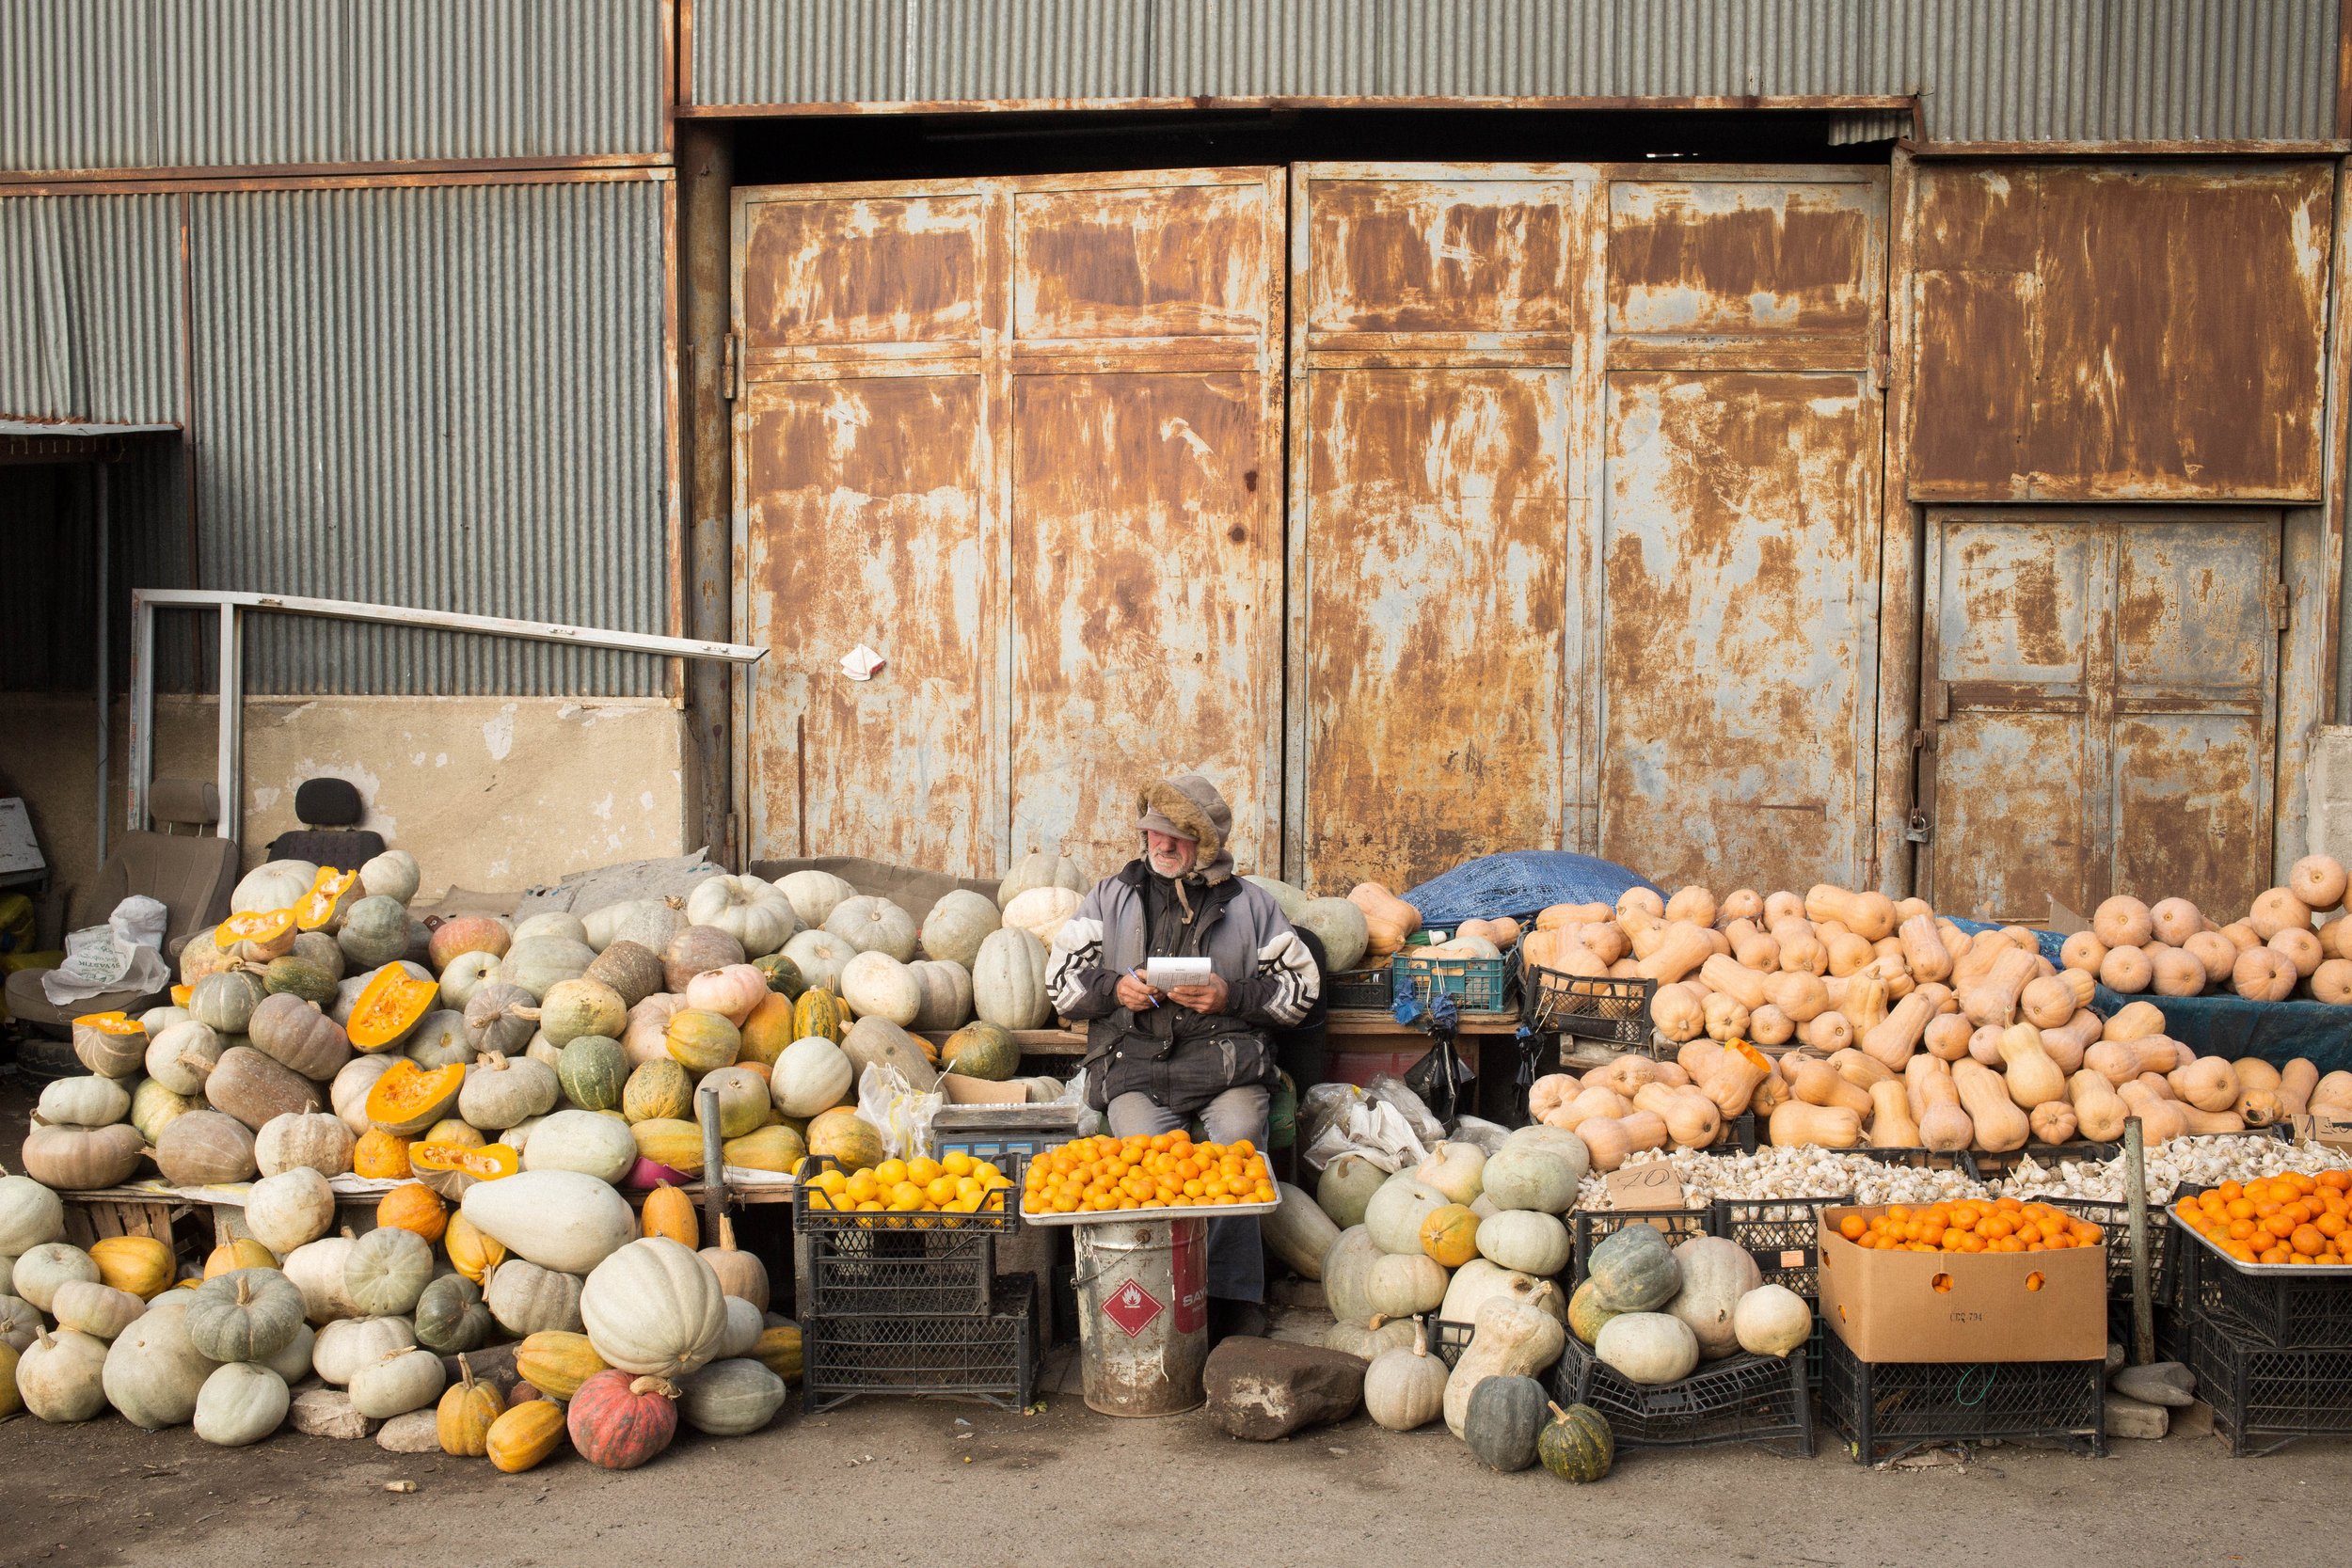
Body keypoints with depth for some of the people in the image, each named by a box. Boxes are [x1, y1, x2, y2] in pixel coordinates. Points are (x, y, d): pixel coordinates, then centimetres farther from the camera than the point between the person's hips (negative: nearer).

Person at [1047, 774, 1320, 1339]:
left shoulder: (1250, 904, 16)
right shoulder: (1111, 897, 20)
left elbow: (1302, 986, 12)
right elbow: (1060, 976, 17)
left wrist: (1231, 996, -4)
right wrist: (1115, 989, -3)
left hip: (1226, 1062, -1)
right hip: (1135, 1064, 1)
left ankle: (1234, 1302, -26)